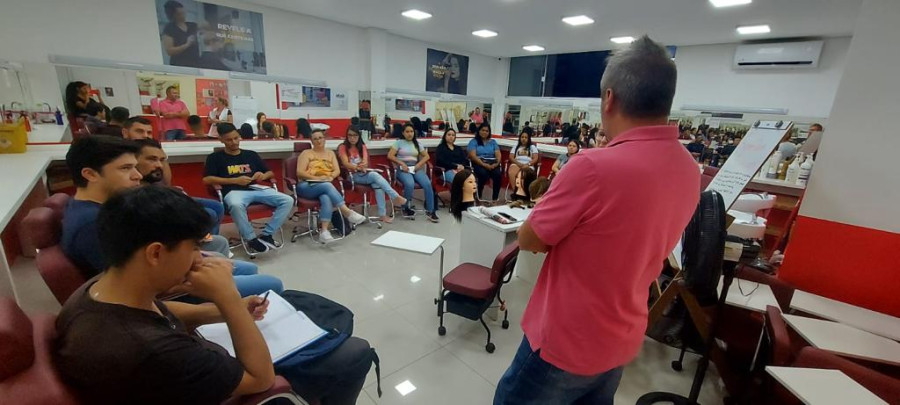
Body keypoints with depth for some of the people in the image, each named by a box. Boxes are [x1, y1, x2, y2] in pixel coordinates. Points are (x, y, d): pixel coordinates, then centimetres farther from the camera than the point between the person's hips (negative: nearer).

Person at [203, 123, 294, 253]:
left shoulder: (251, 154, 24)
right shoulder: (215, 157, 14)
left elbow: (271, 173, 26)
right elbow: (206, 179, 2)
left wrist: (264, 176, 0)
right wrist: (235, 180, -7)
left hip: (256, 189, 4)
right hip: (234, 191, -3)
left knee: (288, 200, -21)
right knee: (236, 205, -42)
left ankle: (266, 234, -17)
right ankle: (251, 239, -23)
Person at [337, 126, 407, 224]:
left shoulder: (362, 147, 11)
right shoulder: (343, 147, -1)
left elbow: (365, 162, -4)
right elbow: (346, 164, -15)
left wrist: (363, 165, -30)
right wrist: (358, 167, -34)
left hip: (364, 174, 4)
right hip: (352, 176, -4)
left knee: (378, 184, -29)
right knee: (375, 175, -31)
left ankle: (383, 214, -29)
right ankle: (396, 197, -31)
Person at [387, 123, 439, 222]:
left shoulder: (417, 143, 20)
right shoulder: (399, 142, 9)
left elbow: (426, 156, 17)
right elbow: (390, 155, -2)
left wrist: (419, 164, -2)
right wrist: (402, 163, -14)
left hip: (415, 168, 4)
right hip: (403, 168, -3)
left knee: (427, 184, -26)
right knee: (410, 184, -36)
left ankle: (430, 211, -18)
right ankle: (405, 208, -11)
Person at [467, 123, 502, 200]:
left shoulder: (493, 142, 21)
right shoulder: (473, 142, 9)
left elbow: (498, 155, 9)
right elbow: (473, 156, -6)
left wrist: (496, 164, -13)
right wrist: (484, 165, -19)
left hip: (492, 164, 3)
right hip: (479, 164, -3)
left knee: (498, 174, -30)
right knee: (484, 174, -36)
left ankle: (495, 198, -22)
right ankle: (478, 197, -19)